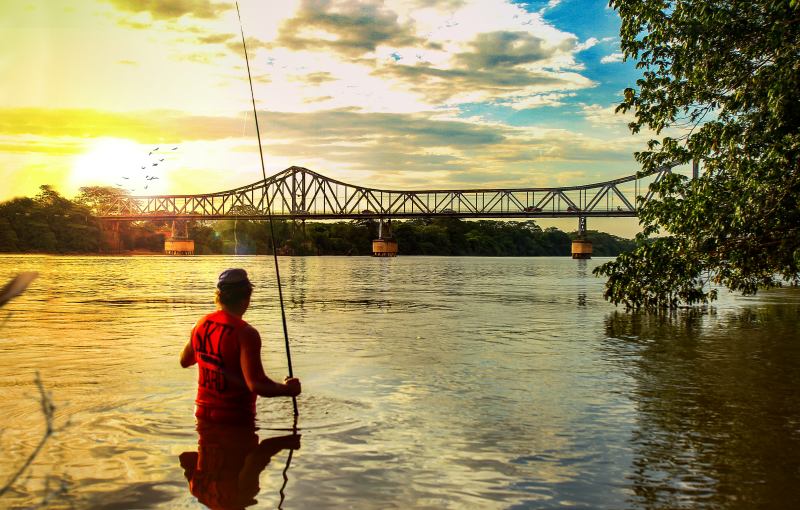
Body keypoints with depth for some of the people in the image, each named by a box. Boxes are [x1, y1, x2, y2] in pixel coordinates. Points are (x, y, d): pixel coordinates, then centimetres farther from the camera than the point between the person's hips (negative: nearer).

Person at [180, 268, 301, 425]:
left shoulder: (201, 324, 0)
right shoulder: (245, 333, -22)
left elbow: (184, 361, 18)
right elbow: (256, 384, -26)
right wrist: (287, 389, -10)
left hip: (203, 412, 7)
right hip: (235, 418, -7)